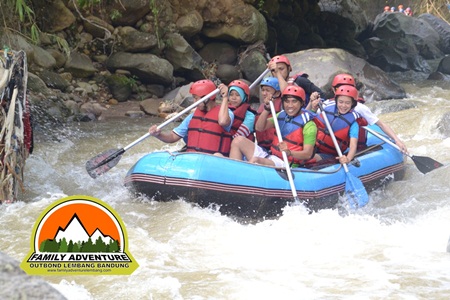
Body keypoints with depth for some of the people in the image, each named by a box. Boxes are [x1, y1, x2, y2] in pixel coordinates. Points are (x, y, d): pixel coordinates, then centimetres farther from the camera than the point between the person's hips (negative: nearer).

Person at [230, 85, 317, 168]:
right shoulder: (282, 115, 12)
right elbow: (259, 128, 9)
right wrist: (267, 110, -6)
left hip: (287, 165, -8)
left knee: (255, 160, -34)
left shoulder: (309, 125, -10)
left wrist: (289, 153, -35)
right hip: (271, 157, 8)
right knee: (239, 141, -5)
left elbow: (308, 154, -17)